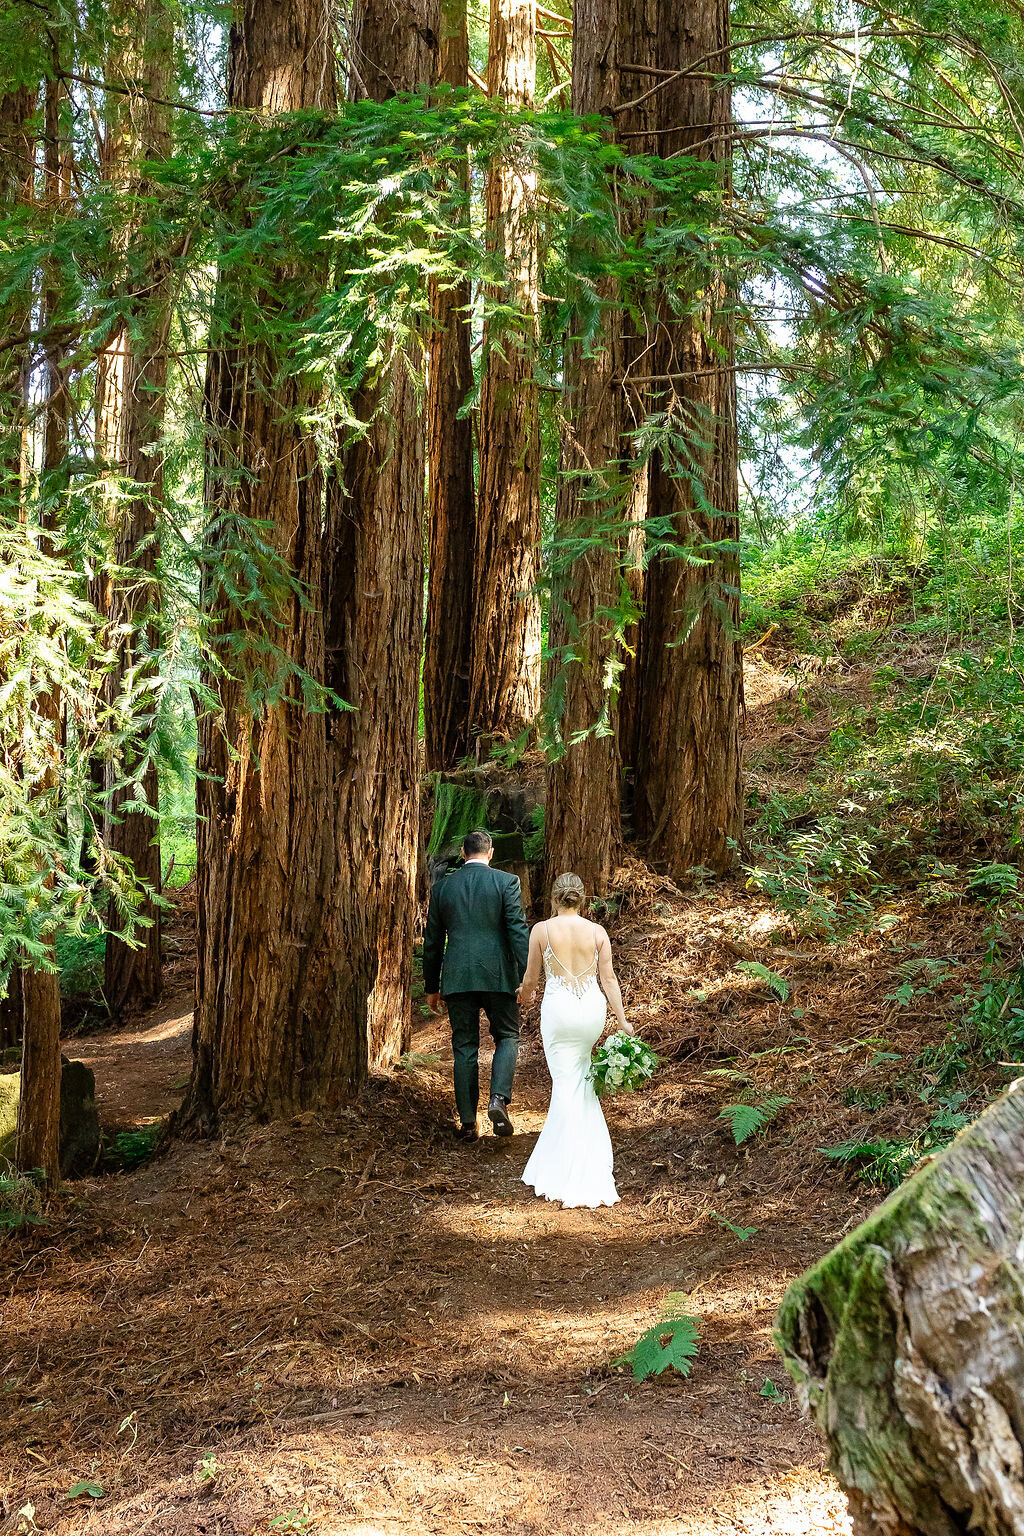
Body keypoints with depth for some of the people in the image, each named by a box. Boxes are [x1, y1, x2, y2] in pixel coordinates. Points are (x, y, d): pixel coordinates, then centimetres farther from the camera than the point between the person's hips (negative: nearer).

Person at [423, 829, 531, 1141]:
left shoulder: (442, 887, 8)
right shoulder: (506, 882, -2)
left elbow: (432, 941, 12)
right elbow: (518, 931, -9)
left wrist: (432, 987, 19)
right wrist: (527, 977, -9)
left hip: (457, 978, 2)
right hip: (498, 975, -2)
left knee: (464, 1048, 9)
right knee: (507, 1037, 13)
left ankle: (468, 1123, 9)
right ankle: (499, 1099, -10)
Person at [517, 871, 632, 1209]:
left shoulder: (542, 930, -4)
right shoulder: (597, 932, 1)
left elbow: (530, 979, 3)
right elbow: (608, 979, -1)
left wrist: (525, 993, 26)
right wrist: (621, 1020, 4)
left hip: (558, 1007, -3)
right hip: (592, 1007, 3)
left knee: (567, 1085, 1)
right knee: (579, 1081, 21)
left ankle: (575, 1175, 1)